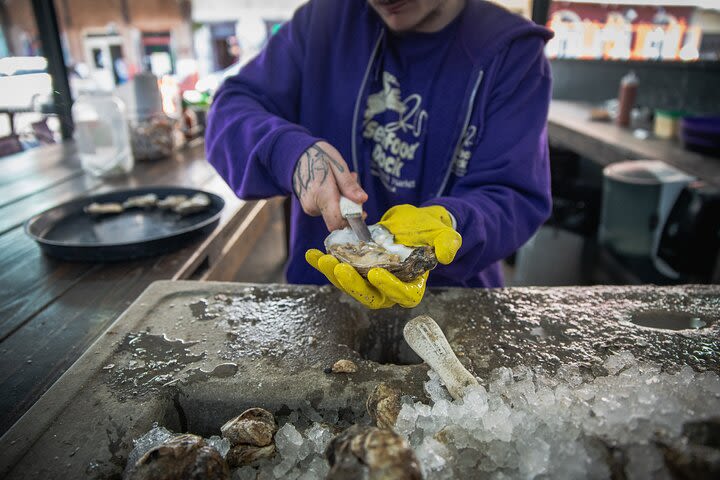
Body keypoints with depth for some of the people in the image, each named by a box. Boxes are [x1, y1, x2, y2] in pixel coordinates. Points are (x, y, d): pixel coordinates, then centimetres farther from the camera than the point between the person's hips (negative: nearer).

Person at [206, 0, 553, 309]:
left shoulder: (514, 51, -5)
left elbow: (515, 196, -12)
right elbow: (231, 108, -1)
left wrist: (439, 221, -34)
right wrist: (289, 152, -24)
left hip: (450, 298, 0)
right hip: (318, 280, 2)